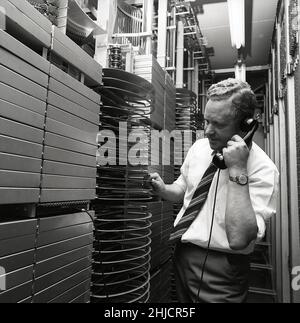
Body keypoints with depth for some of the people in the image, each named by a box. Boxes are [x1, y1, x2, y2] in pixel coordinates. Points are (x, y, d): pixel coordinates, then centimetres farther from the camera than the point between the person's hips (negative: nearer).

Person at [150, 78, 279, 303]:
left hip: (221, 272, -5)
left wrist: (238, 170, -32)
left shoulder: (263, 169, -21)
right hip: (182, 253, 6)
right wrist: (162, 189, -10)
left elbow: (238, 239, -30)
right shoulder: (199, 146, -3)